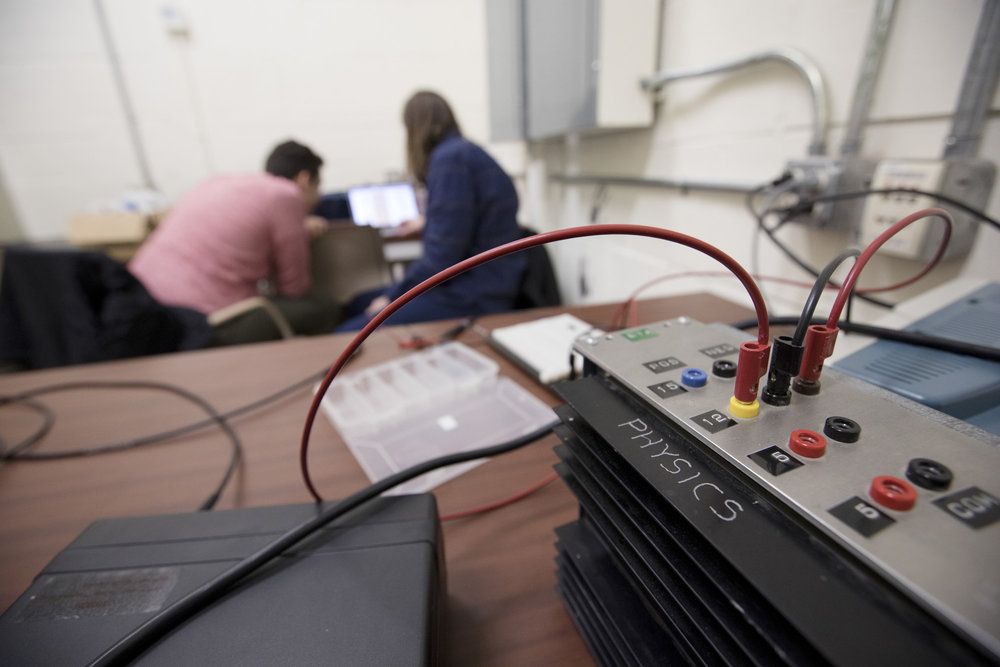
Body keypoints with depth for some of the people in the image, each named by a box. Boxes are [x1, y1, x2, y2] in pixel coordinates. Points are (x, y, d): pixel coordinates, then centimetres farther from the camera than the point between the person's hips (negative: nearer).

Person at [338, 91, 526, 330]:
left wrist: (392, 297, -8)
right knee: (357, 306, 14)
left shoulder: (451, 157, -15)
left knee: (350, 334, -15)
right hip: (467, 284, 10)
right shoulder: (461, 151, 17)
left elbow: (442, 257, -21)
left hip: (470, 299, -10)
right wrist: (428, 222, 55)